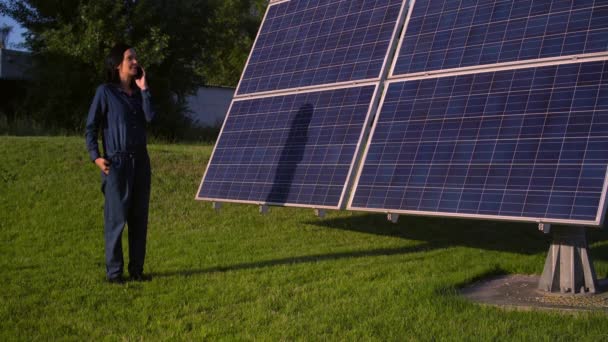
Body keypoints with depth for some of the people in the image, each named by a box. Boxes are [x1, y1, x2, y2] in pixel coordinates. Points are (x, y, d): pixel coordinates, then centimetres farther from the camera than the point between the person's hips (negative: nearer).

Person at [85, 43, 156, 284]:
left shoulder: (138, 92, 13)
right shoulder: (105, 92, -2)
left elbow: (150, 117, -3)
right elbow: (91, 127, -3)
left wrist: (143, 89, -3)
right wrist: (95, 157, -13)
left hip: (140, 160, 5)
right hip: (116, 162, -5)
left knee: (139, 216, 6)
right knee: (116, 217, -4)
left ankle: (137, 269, 14)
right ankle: (113, 271, 4)